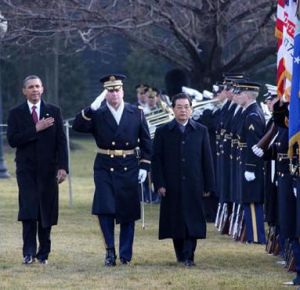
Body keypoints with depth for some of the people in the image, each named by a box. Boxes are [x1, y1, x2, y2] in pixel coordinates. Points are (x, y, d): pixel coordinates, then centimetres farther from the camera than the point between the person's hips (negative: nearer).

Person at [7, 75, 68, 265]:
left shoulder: (54, 112, 7)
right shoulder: (16, 113, 5)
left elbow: (61, 141, 3)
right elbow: (13, 140, -7)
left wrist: (63, 167, -6)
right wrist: (35, 129, -15)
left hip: (48, 169, 1)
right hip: (26, 169, -1)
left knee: (46, 212, 3)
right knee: (28, 212, -12)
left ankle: (44, 253, 10)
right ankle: (29, 252, -11)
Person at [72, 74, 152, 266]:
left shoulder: (136, 113, 5)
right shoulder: (97, 114, 1)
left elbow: (146, 142, 8)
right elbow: (78, 126, -15)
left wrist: (144, 166, 1)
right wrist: (92, 108, -24)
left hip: (129, 169, 1)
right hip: (105, 169, -1)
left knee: (128, 213, 4)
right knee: (105, 210, -10)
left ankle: (126, 254, 13)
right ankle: (110, 250, 2)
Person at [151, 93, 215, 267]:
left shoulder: (201, 131, 6)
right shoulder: (163, 132, 4)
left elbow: (207, 159, 6)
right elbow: (156, 159, 2)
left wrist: (208, 185, 1)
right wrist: (159, 184, -7)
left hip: (194, 186, 0)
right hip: (172, 186, 0)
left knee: (192, 221, -4)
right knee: (175, 221, 4)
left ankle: (189, 256, -4)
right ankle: (181, 255, 17)